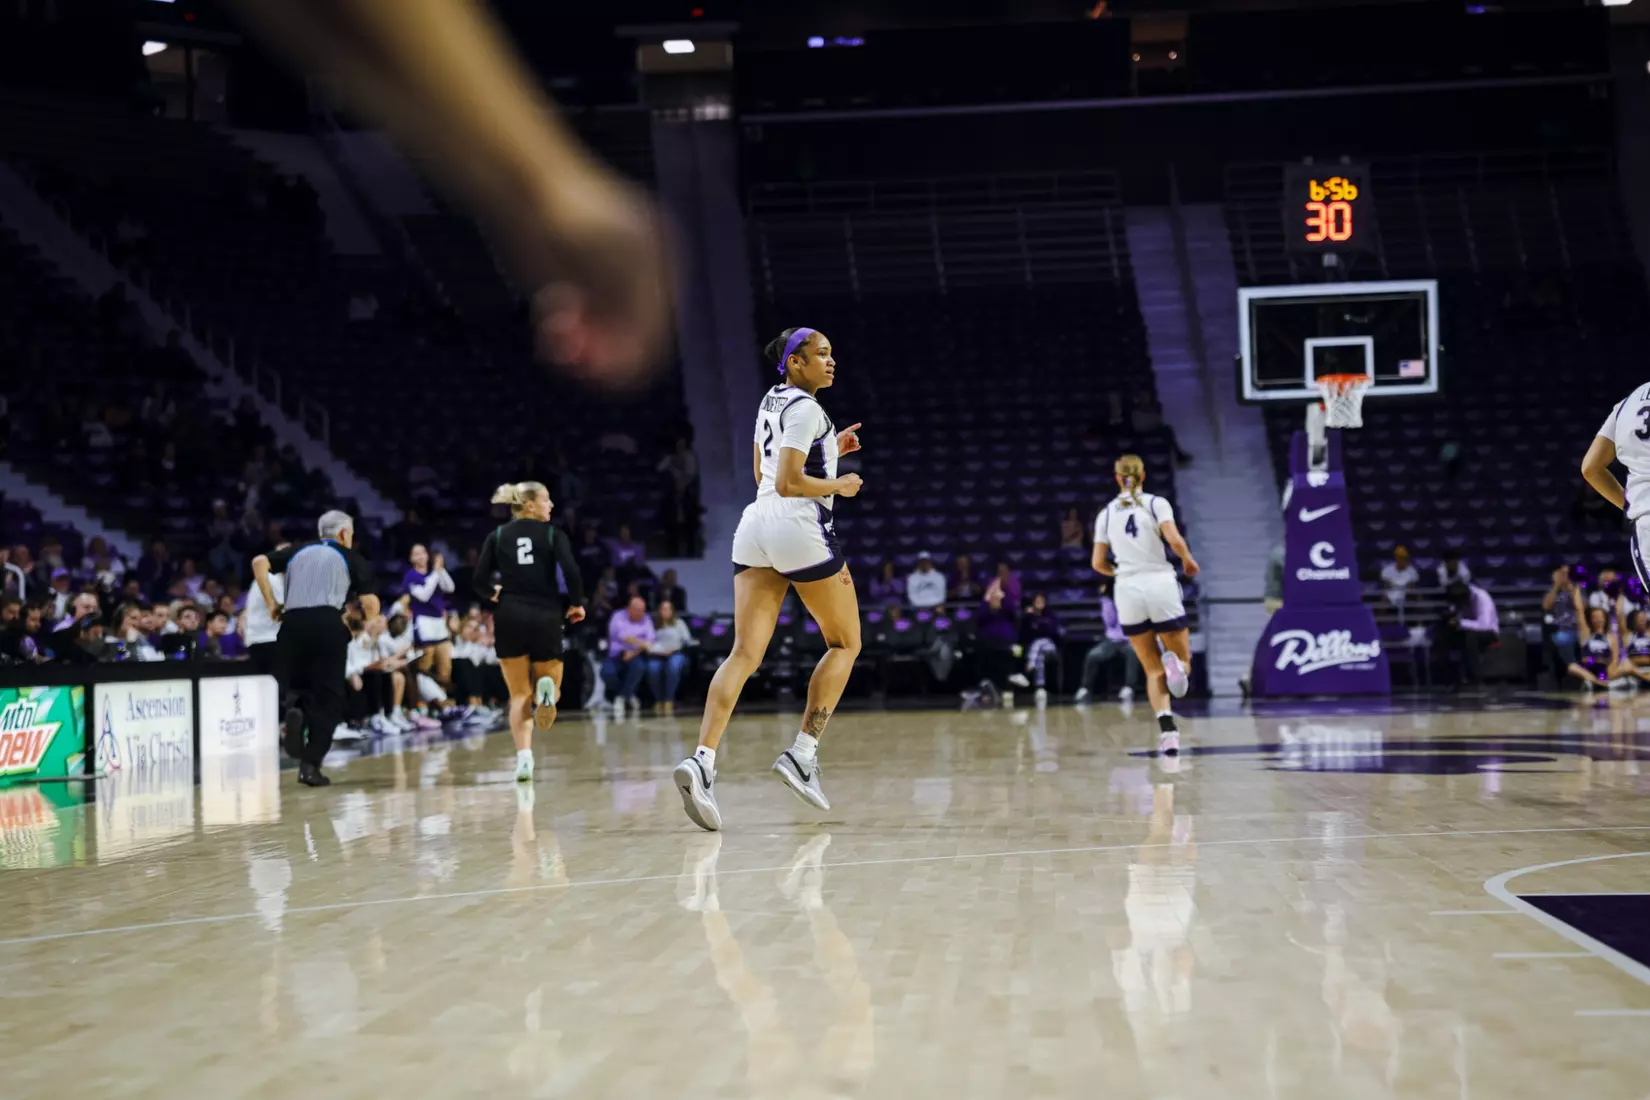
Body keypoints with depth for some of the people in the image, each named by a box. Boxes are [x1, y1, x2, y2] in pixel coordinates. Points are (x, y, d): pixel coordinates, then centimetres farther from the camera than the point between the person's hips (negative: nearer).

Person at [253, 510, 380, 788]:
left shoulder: (298, 551, 22)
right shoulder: (352, 558, 14)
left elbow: (260, 562, 8)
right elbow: (370, 603, 5)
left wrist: (271, 603, 12)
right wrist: (370, 622, 26)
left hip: (292, 623, 3)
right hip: (327, 622, -3)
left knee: (301, 688, 21)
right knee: (328, 696, 5)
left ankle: (295, 714, -15)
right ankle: (311, 765, -6)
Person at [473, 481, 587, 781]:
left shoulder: (497, 536, 8)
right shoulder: (553, 534, 1)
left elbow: (480, 581, 2)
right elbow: (571, 571, -12)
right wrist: (577, 603, 5)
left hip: (509, 618, 2)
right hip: (545, 617, -2)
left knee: (520, 695, 9)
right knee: (550, 683, 16)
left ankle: (524, 756, -12)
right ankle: (546, 688, -24)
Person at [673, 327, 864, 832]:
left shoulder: (771, 401, 18)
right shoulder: (807, 409, -9)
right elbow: (788, 483, -16)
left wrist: (829, 449, 24)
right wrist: (841, 485, -3)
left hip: (756, 525, 8)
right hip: (800, 527, -8)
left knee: (745, 653, -3)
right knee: (845, 642, 9)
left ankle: (703, 759, -22)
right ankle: (802, 753, 0)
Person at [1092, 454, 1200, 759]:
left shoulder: (1106, 513, 11)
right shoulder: (1156, 503, 3)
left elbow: (1098, 563, 10)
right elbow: (1175, 540, -12)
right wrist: (1188, 561, 8)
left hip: (1127, 592, 2)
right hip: (1160, 585, -2)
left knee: (1153, 670, 9)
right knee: (1182, 659, 12)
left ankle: (1167, 728, -17)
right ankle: (1177, 665, -27)